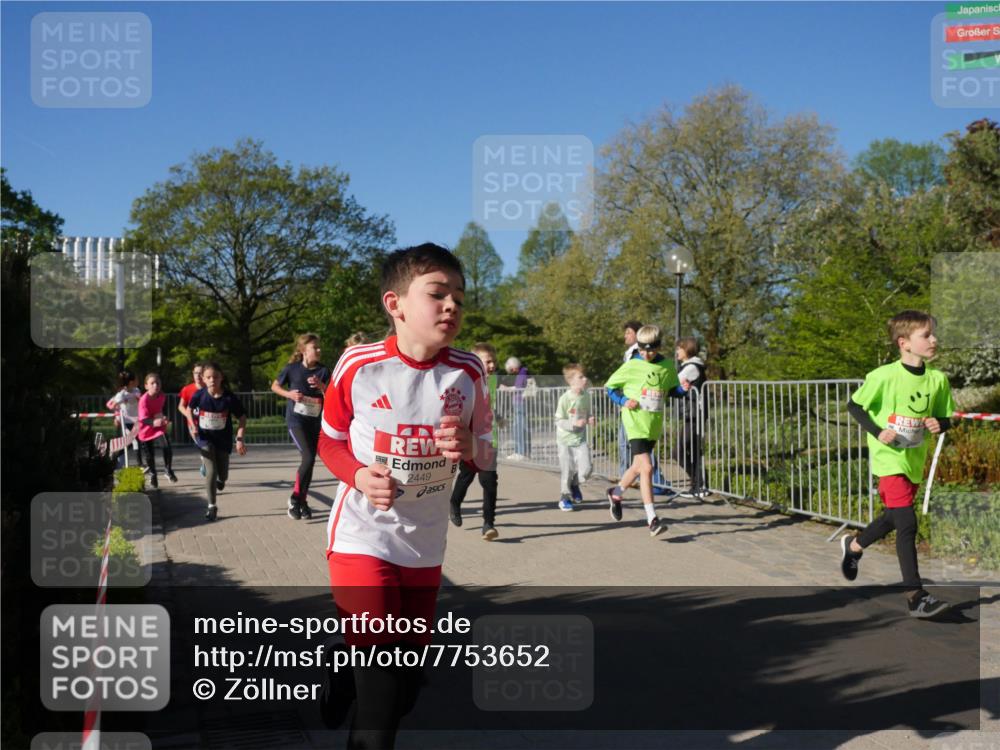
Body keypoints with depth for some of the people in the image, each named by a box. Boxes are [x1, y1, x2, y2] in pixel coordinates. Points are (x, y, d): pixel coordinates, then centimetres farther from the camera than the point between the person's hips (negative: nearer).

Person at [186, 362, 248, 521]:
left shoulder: (229, 397, -17)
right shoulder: (199, 395, -15)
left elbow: (242, 417, -7)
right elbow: (189, 409, 7)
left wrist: (240, 438, -14)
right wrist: (193, 426, -3)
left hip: (223, 439, 1)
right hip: (204, 438, -1)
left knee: (222, 475, 11)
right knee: (211, 471, -12)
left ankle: (220, 479, 51)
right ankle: (212, 506, 2)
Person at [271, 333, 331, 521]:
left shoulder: (323, 371, -1)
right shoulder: (292, 368, -6)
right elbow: (274, 386, 8)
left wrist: (320, 386, -23)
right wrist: (289, 394, -10)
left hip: (314, 422, 4)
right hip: (295, 420, -4)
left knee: (310, 461, 8)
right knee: (308, 458, -19)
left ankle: (302, 501, 22)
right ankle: (295, 498, -3)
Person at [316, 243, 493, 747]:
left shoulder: (468, 373, -7)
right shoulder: (357, 366, -13)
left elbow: (486, 454, 4)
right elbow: (330, 441, 0)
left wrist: (470, 447, -19)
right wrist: (359, 476, -19)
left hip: (425, 545, 4)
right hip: (361, 537, -4)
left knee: (407, 686, 17)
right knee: (381, 689, -9)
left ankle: (345, 671, 45)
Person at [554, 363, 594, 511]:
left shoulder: (586, 396, 0)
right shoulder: (565, 399, -16)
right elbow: (559, 421, -14)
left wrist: (590, 418, -5)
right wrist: (574, 424, -26)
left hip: (580, 439, 4)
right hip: (566, 440, -4)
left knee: (586, 468, -7)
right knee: (567, 470, 3)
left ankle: (575, 484, 25)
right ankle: (564, 497, 24)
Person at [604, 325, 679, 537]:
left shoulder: (668, 366, 4)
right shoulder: (632, 366, -5)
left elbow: (673, 390, 17)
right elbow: (609, 386, 3)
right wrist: (624, 402, -13)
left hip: (655, 424, 5)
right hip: (636, 422, -5)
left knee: (639, 466, 18)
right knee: (646, 468, -16)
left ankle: (615, 494, 46)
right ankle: (652, 520, -15)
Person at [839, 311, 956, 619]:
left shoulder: (938, 379, -1)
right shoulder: (884, 376, -16)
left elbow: (946, 417, 11)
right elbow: (854, 405, -6)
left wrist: (939, 424, -12)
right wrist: (878, 432, -18)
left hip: (915, 459, 6)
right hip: (889, 457, -6)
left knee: (894, 518, 21)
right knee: (907, 523, -13)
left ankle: (854, 545, 49)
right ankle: (915, 597, -9)